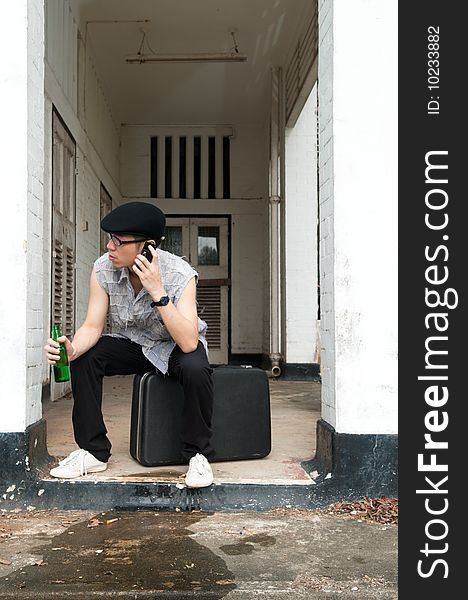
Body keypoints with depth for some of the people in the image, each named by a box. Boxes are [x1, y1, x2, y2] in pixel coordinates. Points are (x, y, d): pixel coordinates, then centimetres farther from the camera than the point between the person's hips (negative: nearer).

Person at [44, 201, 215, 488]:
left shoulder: (180, 274, -29)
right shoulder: (103, 269, -18)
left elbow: (188, 343, -37)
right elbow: (93, 327, -15)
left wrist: (157, 291, -43)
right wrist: (72, 350, -37)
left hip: (175, 345, -4)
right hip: (131, 344, 4)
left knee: (195, 368, -36)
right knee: (84, 357, -21)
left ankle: (198, 454, -13)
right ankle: (93, 451, -6)